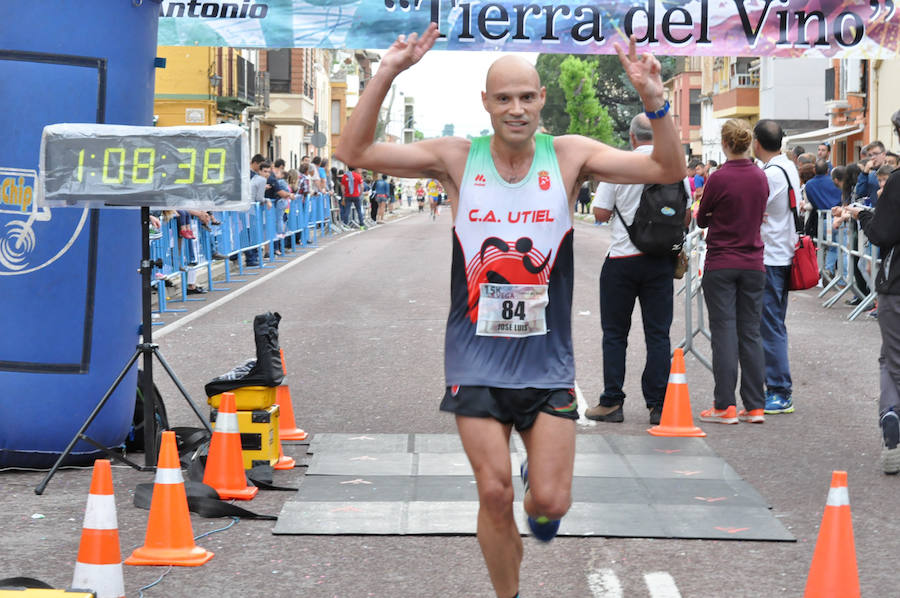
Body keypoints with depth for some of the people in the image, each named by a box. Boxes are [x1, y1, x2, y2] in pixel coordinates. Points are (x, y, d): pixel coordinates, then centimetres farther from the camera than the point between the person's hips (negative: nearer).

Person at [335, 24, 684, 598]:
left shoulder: (569, 157, -4)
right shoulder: (457, 158, -4)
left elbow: (669, 170, -10)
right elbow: (355, 152, -11)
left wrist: (654, 100, -27)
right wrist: (386, 75, -23)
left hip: (548, 362, 0)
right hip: (478, 360, 0)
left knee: (550, 502, -2)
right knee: (494, 495, -2)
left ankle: (541, 491, 35)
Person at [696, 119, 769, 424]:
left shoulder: (719, 178, -13)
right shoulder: (760, 177, 2)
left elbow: (702, 219, -1)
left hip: (721, 265, -4)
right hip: (753, 264, 4)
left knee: (724, 332, -1)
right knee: (751, 333, 8)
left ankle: (725, 406, -2)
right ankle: (755, 406, 9)